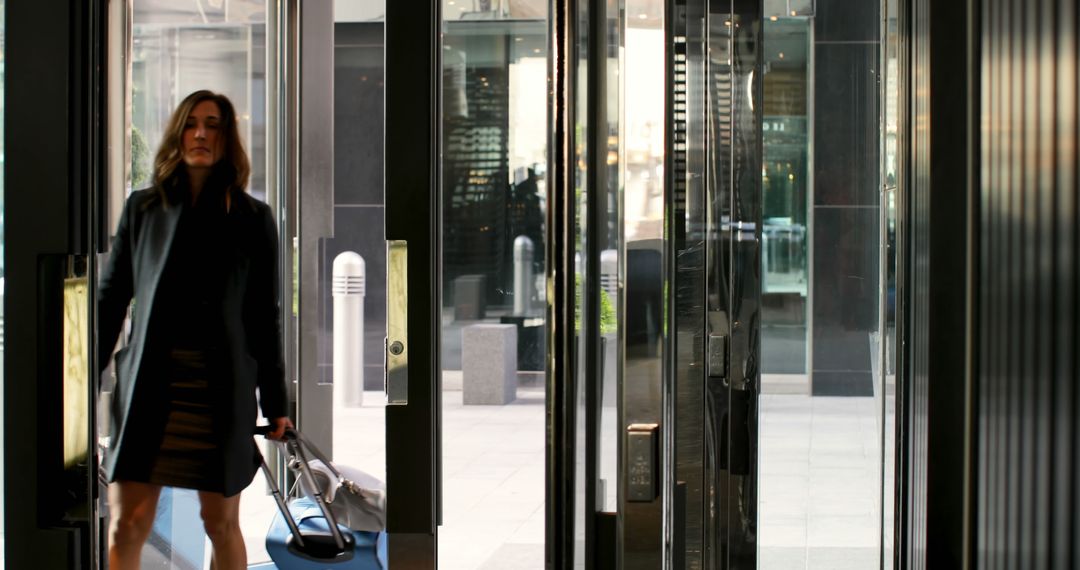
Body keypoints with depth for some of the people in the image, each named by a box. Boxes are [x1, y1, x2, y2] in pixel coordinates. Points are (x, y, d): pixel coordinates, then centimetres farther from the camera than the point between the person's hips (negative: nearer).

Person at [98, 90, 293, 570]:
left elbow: (264, 316, 6)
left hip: (222, 393, -1)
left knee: (222, 523, 7)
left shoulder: (252, 218, 6)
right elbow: (110, 297, 11)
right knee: (126, 524, -4)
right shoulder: (142, 208, 9)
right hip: (148, 387, 1)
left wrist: (275, 404, 6)